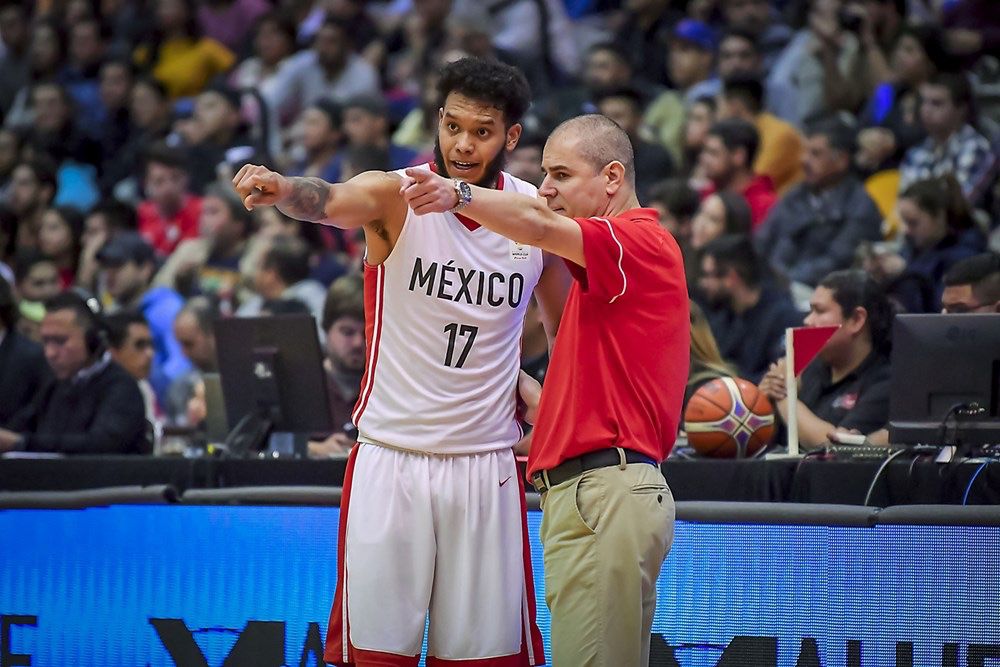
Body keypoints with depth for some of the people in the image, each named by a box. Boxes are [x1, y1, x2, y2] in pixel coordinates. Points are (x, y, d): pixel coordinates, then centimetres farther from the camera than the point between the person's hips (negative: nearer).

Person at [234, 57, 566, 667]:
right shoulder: (396, 196, -8)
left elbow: (565, 327, 17)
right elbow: (331, 201, -32)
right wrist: (282, 190, -54)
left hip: (487, 466, 2)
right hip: (391, 457, -2)